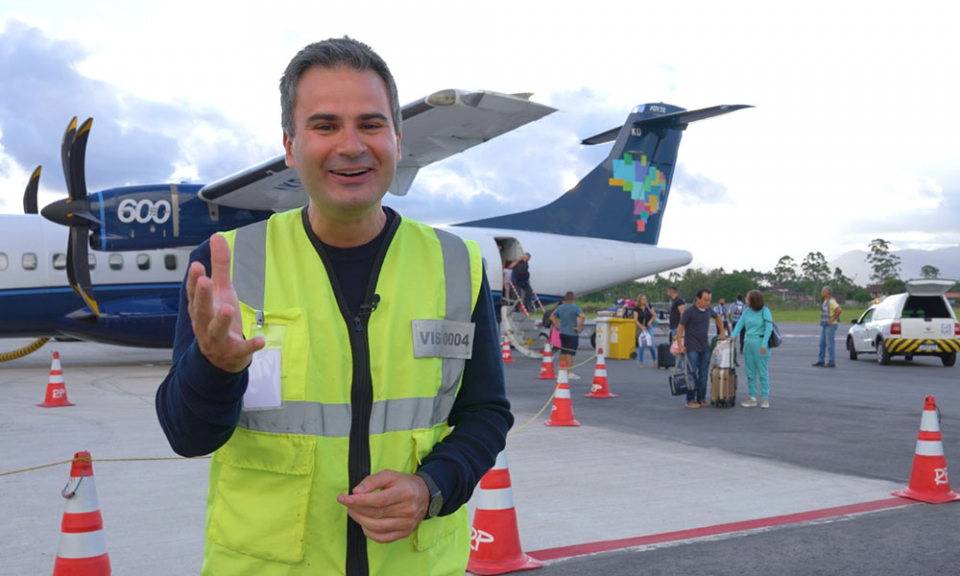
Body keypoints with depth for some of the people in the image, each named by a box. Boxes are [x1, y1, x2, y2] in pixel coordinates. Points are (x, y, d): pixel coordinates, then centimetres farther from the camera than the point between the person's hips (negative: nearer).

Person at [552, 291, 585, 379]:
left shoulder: (560, 307, 9)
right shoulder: (575, 307, -10)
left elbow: (552, 317, 19)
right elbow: (582, 316, -25)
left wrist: (558, 326, 16)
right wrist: (579, 327, -16)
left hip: (562, 333, 6)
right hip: (572, 333, -6)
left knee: (563, 352, 14)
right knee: (570, 353, -6)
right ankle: (569, 373, -5)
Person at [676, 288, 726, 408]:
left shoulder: (709, 310, 4)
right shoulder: (689, 312, -13)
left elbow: (718, 318, 24)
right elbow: (680, 328, -10)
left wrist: (722, 333, 17)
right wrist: (680, 346, -15)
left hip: (705, 347, 6)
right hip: (692, 348, -6)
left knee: (703, 374, 8)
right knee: (692, 374, -3)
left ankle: (701, 399, 16)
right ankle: (690, 400, 3)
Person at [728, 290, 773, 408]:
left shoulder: (765, 311, -7)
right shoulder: (747, 311, 7)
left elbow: (769, 327, -11)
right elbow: (740, 323, 4)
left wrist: (764, 344, -17)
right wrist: (734, 335, -12)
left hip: (760, 343, -6)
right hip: (749, 343, 6)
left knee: (762, 372, 1)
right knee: (750, 372, 9)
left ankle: (765, 398, 10)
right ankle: (752, 398, 16)